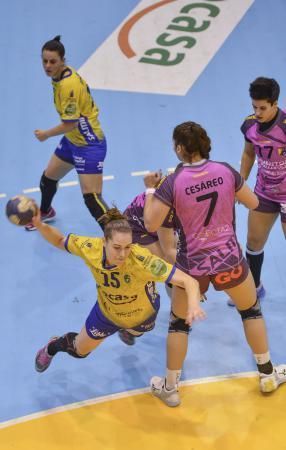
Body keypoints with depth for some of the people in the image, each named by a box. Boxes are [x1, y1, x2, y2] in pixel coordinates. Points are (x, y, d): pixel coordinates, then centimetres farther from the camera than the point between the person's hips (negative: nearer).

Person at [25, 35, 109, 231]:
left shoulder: (68, 85, -29)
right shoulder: (63, 74, -1)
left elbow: (70, 124, -25)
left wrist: (46, 134, -10)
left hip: (89, 145, -10)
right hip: (72, 140, 10)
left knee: (92, 198, -17)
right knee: (47, 179, 26)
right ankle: (45, 212, 56)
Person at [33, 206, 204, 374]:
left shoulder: (142, 259, -46)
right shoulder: (90, 248, -35)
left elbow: (189, 281, -49)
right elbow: (59, 241, -15)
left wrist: (193, 304, -69)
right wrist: (40, 225, -33)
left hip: (142, 314, -1)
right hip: (107, 312, 1)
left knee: (133, 332, 36)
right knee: (80, 351, 22)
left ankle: (128, 330, 74)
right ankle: (52, 347, 56)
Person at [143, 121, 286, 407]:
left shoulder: (173, 183, -17)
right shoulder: (225, 171, -9)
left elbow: (151, 225, -13)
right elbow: (253, 203, 3)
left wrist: (149, 190, -1)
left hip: (192, 266, -2)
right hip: (229, 260, 2)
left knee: (179, 324, 19)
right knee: (251, 310, 26)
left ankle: (169, 388, 29)